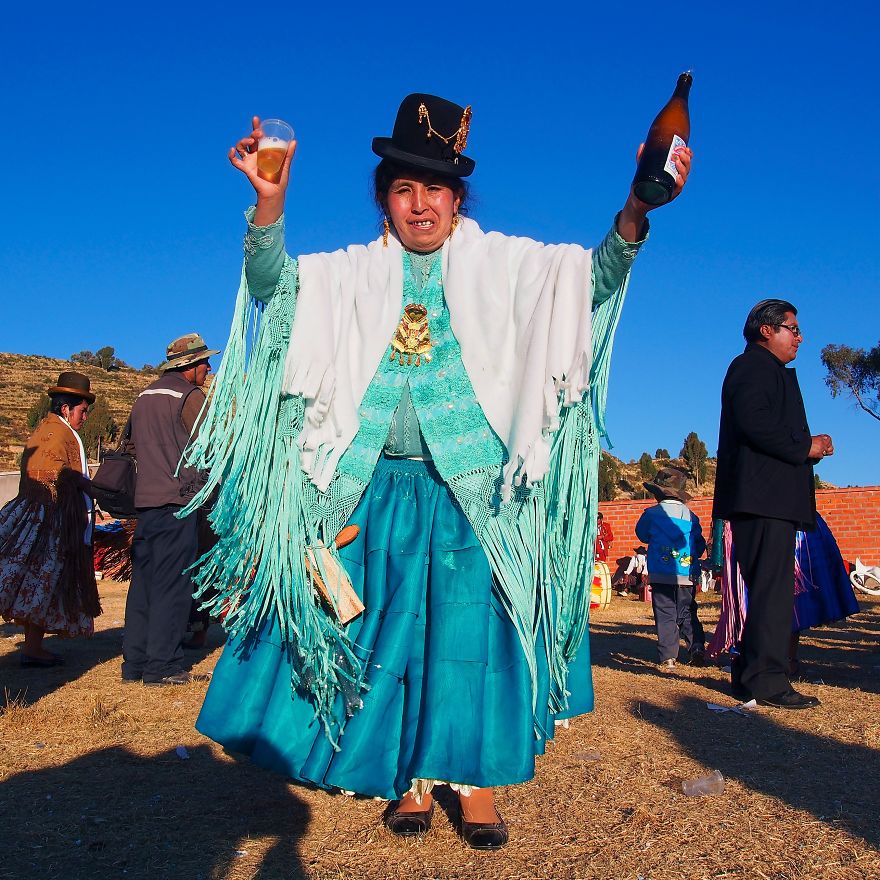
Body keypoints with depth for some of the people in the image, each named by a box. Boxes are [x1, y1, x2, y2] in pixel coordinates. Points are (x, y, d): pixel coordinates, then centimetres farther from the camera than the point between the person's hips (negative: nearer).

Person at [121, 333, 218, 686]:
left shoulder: (144, 396, 17)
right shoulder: (190, 396, -8)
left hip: (145, 499, 8)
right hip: (178, 500, -8)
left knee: (143, 579, 11)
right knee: (173, 584, -4)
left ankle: (135, 663, 16)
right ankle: (163, 666, -1)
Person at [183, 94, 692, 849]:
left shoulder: (501, 263, 5)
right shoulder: (354, 274, 10)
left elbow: (594, 275, -7)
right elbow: (274, 284, -3)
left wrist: (634, 213, -27)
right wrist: (269, 205, -22)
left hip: (475, 488, -2)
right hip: (382, 487, 2)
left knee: (472, 625, -3)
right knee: (392, 626, 6)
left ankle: (476, 777, 13)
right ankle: (411, 778, 21)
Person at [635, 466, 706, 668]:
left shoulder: (652, 514, -3)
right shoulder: (691, 515, 6)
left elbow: (642, 535, 14)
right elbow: (700, 545, 13)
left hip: (662, 574, -3)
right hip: (687, 575, 3)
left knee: (665, 616, 1)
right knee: (688, 614, 14)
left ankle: (668, 657, -1)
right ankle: (697, 649, 5)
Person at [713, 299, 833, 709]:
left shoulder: (766, 371, 30)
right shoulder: (753, 365, -3)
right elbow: (753, 422, -19)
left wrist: (811, 445, 11)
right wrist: (805, 446, -12)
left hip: (773, 499, 11)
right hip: (764, 495, -11)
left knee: (769, 588, 11)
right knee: (772, 587, -12)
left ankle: (751, 673, 16)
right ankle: (766, 679, -10)